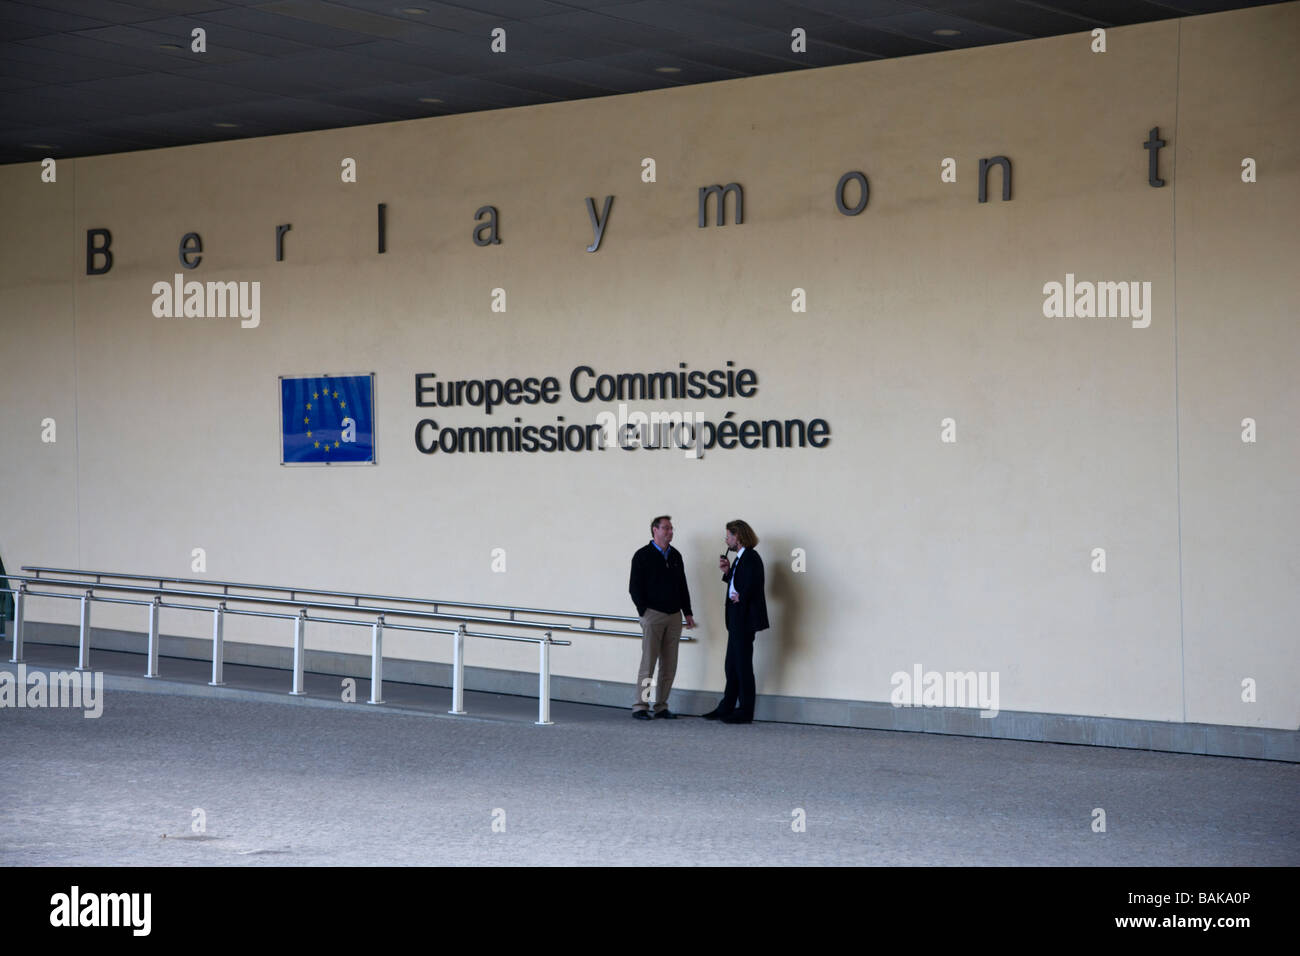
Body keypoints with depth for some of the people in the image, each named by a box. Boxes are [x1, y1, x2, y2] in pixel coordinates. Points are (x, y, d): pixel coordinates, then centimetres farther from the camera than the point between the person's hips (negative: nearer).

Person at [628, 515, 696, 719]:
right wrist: (644, 611, -11)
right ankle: (640, 707, -3)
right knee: (648, 663, -7)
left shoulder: (675, 556, 15)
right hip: (653, 614, -5)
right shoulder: (643, 556, -2)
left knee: (669, 665, 4)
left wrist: (687, 612, 13)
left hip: (674, 616, 5)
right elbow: (635, 587, -4)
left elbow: (682, 586, 19)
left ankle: (661, 706, 10)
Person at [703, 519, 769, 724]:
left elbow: (750, 587, -26)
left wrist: (738, 600, -10)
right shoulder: (740, 558, 15)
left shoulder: (750, 558, -16)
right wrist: (727, 571, 5)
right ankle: (726, 708, 20)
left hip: (745, 619, -10)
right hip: (736, 619, 10)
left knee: (743, 665, -3)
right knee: (732, 666, 14)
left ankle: (745, 712, 2)